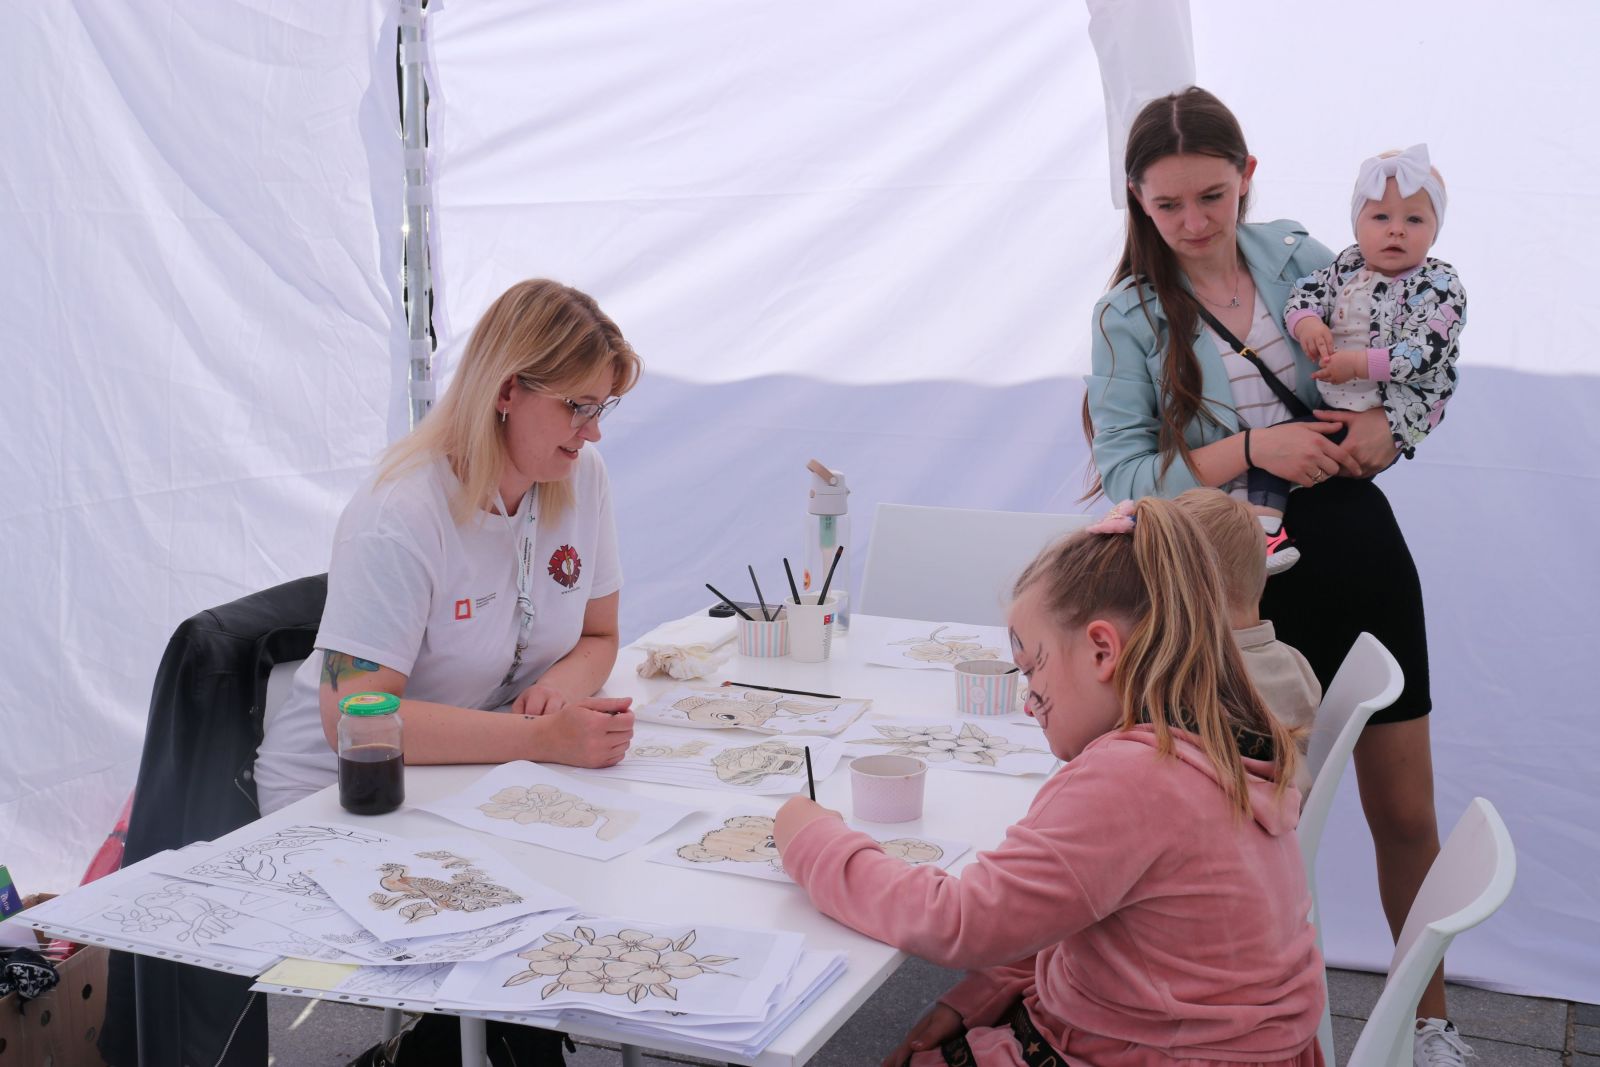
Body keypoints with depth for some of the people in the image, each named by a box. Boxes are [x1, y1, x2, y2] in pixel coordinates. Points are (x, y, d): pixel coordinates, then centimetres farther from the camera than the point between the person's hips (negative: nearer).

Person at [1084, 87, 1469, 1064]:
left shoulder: (1300, 258, 4)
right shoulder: (1128, 317, -5)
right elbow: (1123, 476, -10)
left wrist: (1386, 422, -7)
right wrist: (1253, 448, -20)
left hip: (1362, 551, 3)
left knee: (1407, 815, 12)